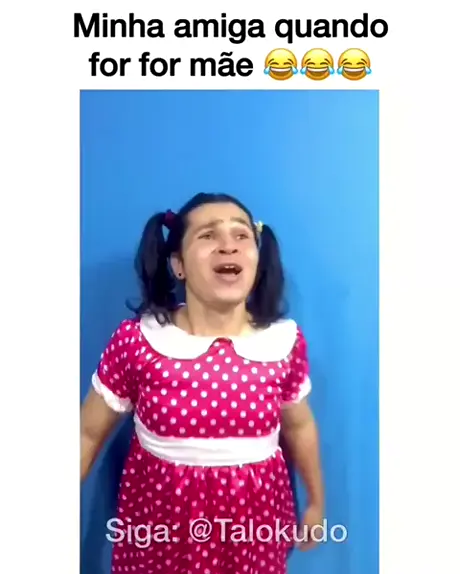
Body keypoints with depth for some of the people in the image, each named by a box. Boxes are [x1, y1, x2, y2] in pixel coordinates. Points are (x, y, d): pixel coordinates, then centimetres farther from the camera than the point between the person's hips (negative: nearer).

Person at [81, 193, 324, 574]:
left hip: (254, 516, 1)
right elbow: (89, 433, -5)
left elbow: (299, 425, 4)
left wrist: (316, 501, 16)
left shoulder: (285, 341, -13)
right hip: (161, 517, 0)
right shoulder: (137, 340, -18)